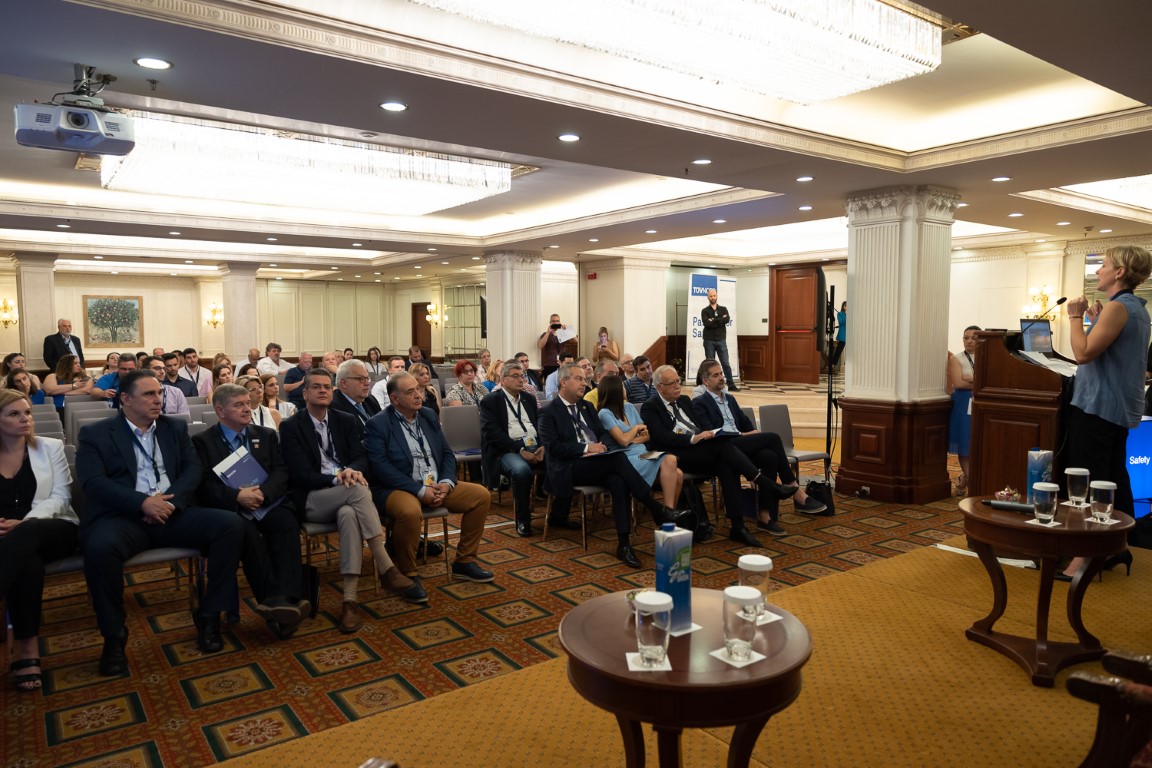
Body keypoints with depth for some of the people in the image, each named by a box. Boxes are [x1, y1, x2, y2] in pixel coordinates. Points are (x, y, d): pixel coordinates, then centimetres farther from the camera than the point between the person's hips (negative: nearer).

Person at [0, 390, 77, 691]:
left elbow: (60, 496, 0)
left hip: (55, 530, 0)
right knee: (27, 559, -37)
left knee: (24, 537, -38)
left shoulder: (51, 447, 10)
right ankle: (27, 647, -37)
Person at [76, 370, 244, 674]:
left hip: (173, 511, 3)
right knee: (100, 546, -37)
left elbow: (193, 469, 8)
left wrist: (170, 500, -12)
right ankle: (114, 636, -14)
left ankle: (209, 615, -8)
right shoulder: (95, 434, 6)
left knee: (231, 524, -21)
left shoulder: (176, 428, 18)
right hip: (123, 516, -3)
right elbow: (93, 482, -7)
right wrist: (142, 502, -20)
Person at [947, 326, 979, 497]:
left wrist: (969, 379, -13)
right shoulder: (956, 359, 3)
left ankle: (965, 479, 15)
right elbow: (958, 383, -10)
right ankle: (970, 480, 12)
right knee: (965, 445, 1)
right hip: (963, 405, -2)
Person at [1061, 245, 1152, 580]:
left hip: (1097, 405, -10)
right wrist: (1097, 320, 15)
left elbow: (1083, 353, -20)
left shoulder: (1117, 307, -15)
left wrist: (1075, 317, -10)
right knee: (1114, 477, 16)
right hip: (1120, 406, 10)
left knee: (1088, 480, -9)